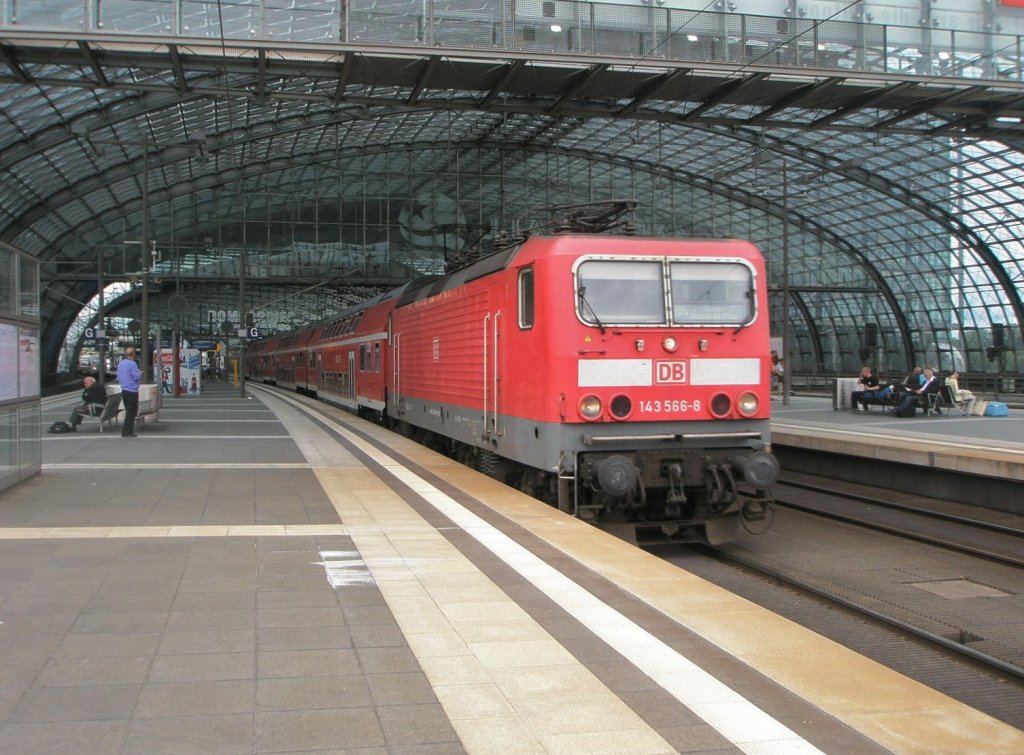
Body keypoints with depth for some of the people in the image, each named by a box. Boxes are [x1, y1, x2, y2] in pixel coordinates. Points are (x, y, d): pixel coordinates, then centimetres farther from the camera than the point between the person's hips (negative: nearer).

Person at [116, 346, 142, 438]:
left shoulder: (120, 364, 11)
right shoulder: (132, 364, -14)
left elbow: (118, 378, 18)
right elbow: (137, 377, -19)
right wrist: (140, 373, 0)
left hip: (124, 391, 8)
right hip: (132, 391, -8)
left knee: (129, 412, 16)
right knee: (131, 412, -2)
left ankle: (129, 431, 18)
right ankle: (126, 432, -4)